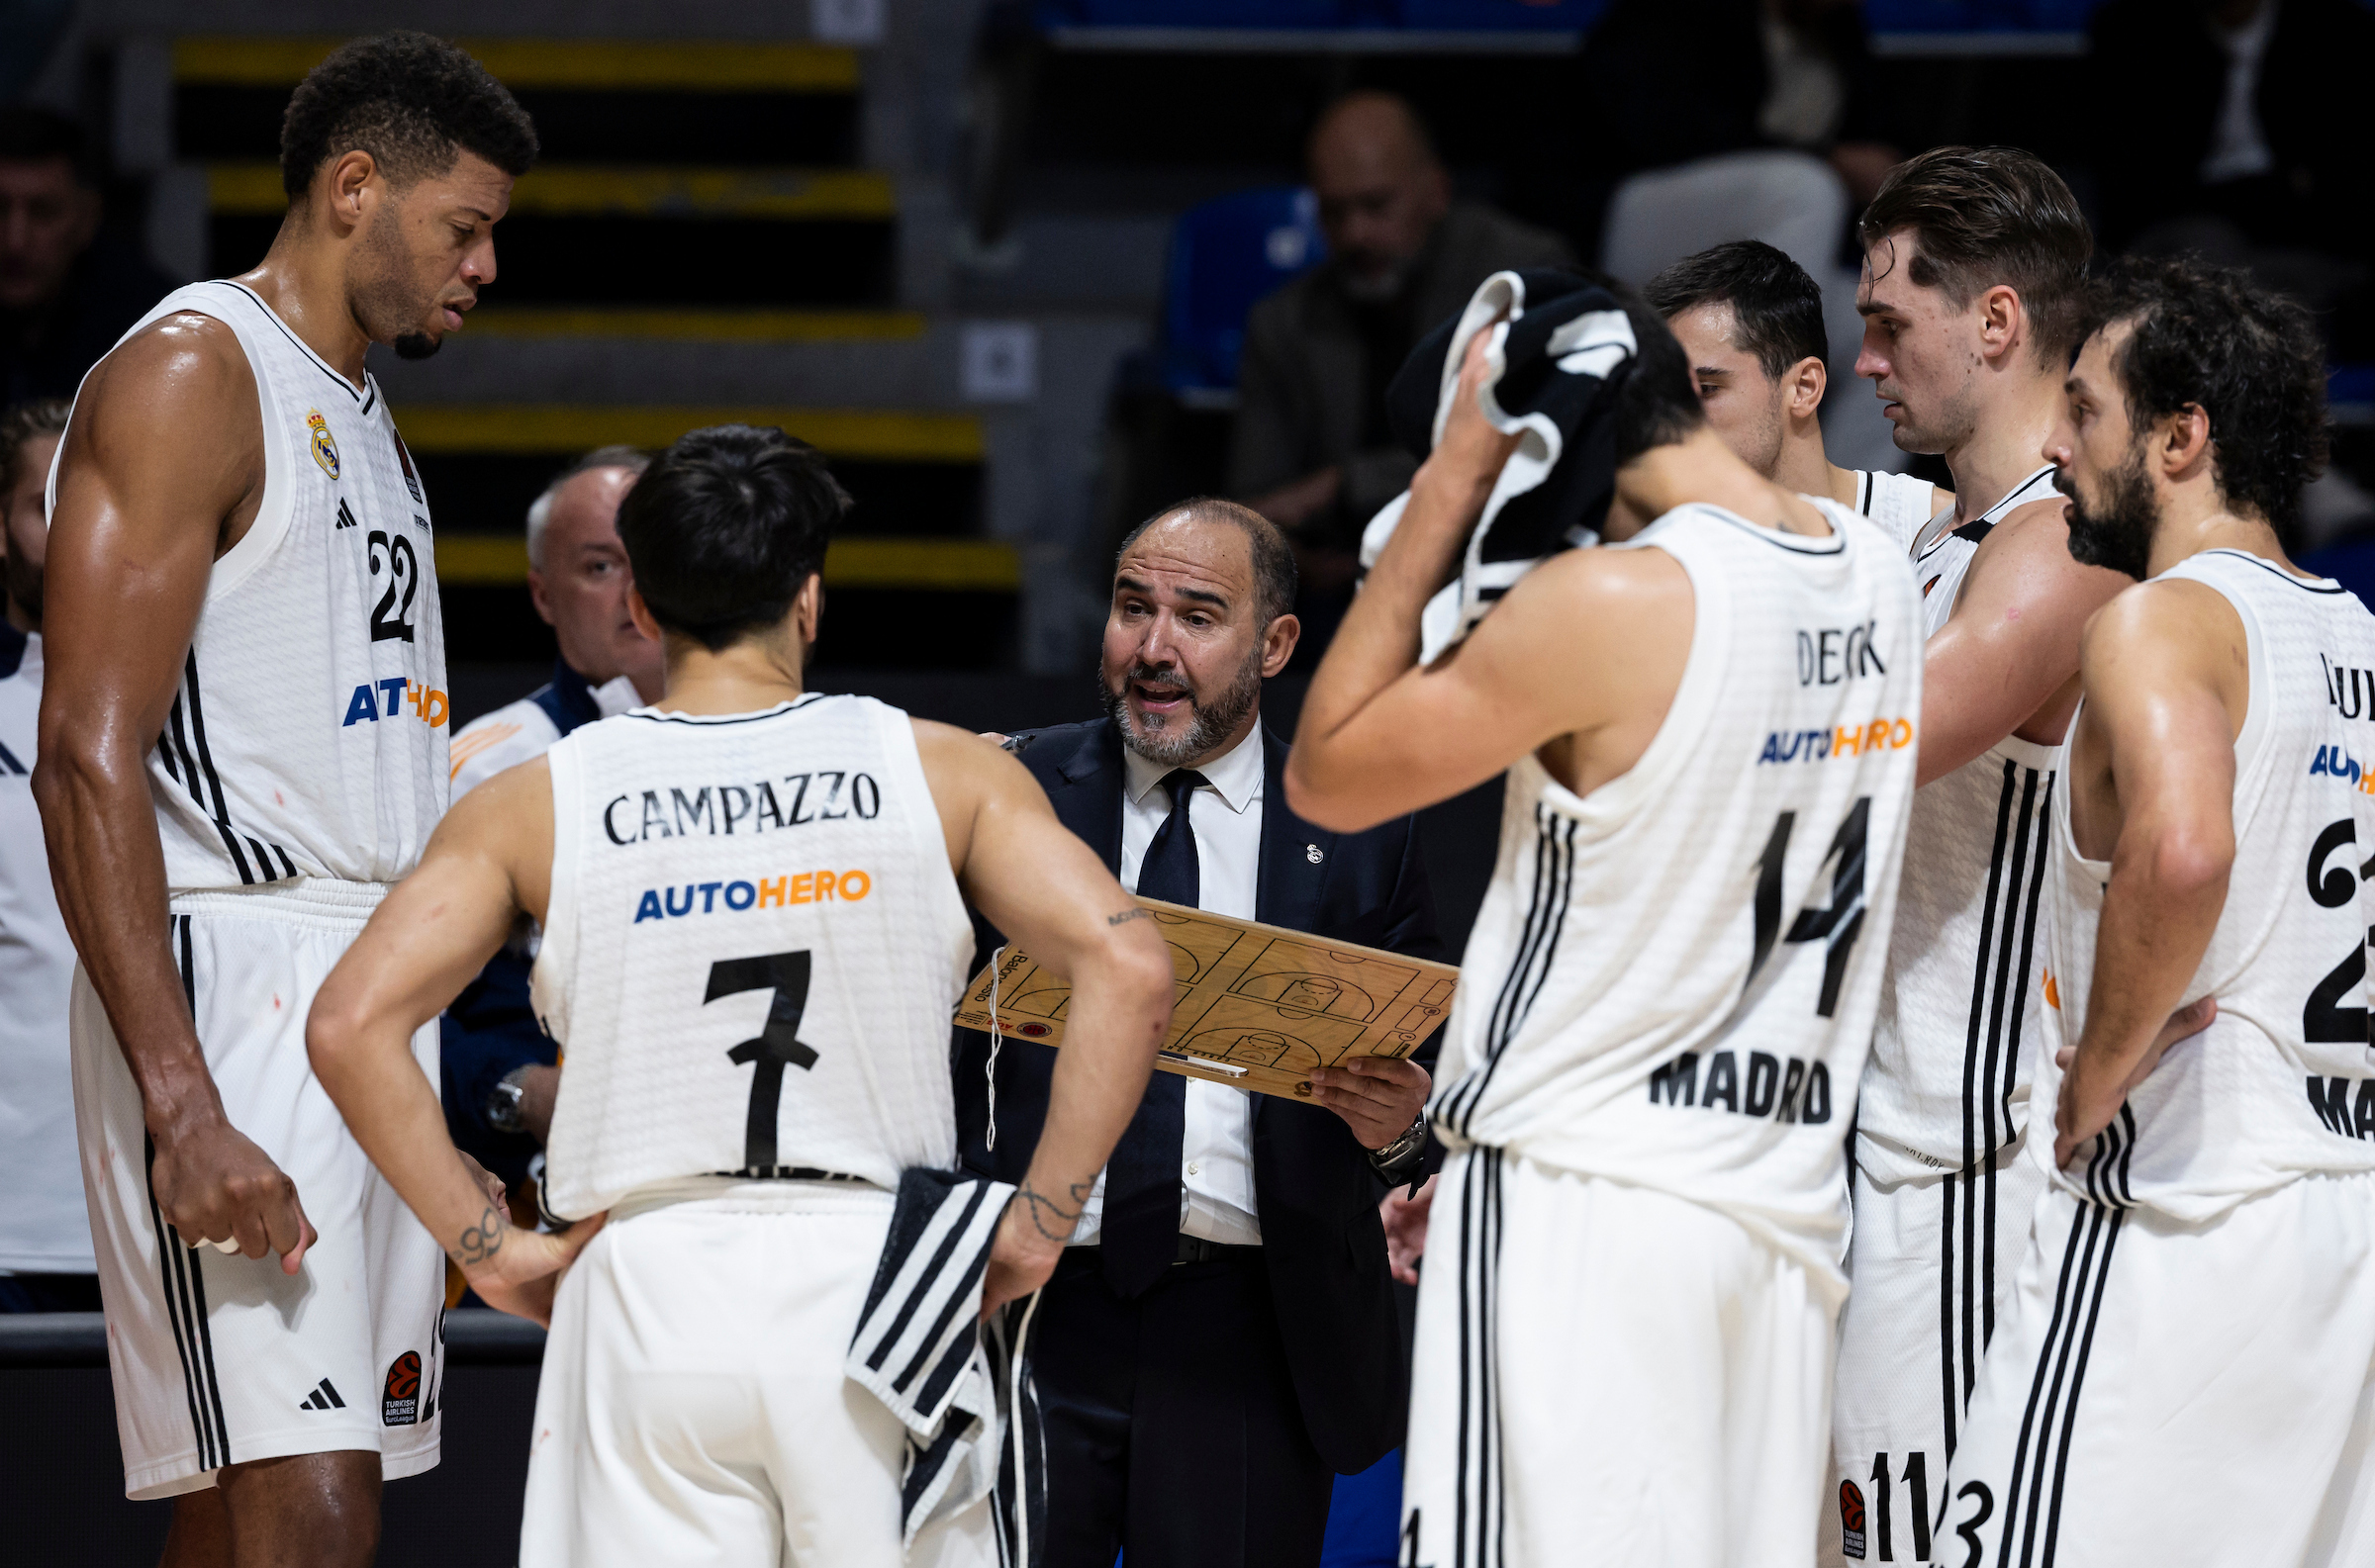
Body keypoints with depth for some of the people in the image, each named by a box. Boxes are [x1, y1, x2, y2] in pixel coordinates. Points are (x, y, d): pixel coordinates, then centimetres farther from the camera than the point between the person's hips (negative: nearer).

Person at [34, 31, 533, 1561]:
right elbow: (89, 761, -17)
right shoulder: (189, 376, -9)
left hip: (382, 1002, 9)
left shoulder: (365, 420, 21)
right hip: (230, 986, -9)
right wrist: (183, 1110, -26)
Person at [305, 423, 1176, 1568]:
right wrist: (1035, 1225, -2)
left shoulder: (534, 804, 5)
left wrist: (492, 1251, 2)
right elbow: (1130, 969, -6)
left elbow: (351, 1024, -4)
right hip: (872, 1284, 0)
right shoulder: (940, 772, 4)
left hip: (647, 1296, 0)